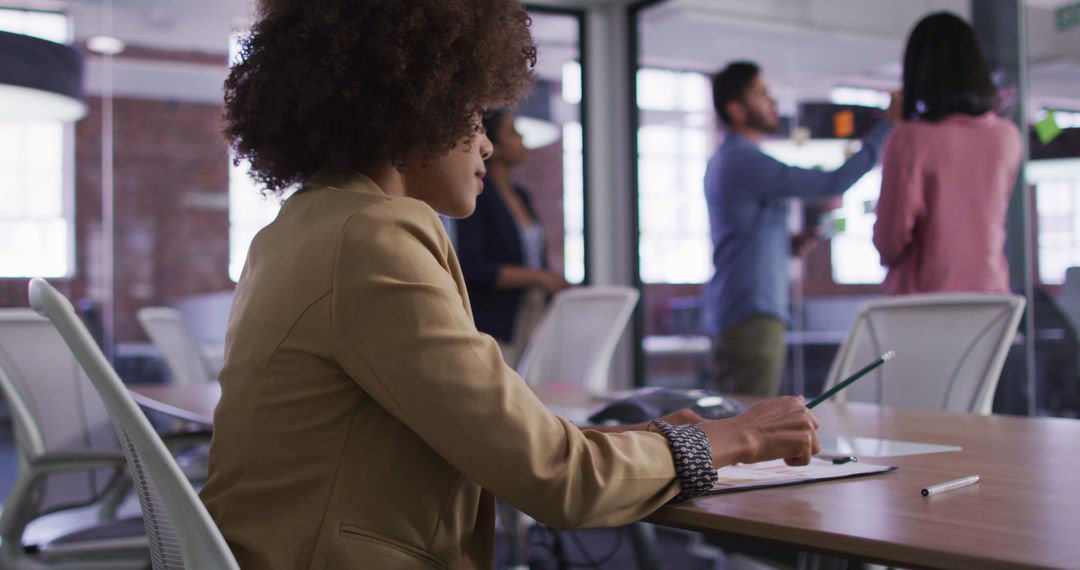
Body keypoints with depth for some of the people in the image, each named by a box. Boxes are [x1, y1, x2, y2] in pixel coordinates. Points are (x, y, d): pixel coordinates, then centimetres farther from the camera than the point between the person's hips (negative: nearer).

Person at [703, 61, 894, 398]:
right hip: (750, 318, -10)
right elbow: (834, 184, -18)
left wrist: (790, 244, 9)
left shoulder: (724, 161, 18)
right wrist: (888, 125, -12)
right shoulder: (745, 161, -14)